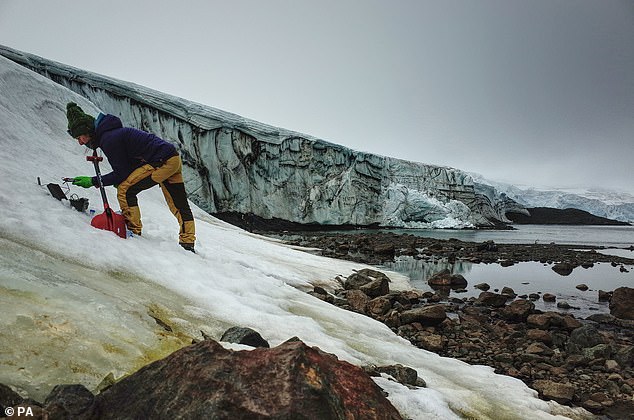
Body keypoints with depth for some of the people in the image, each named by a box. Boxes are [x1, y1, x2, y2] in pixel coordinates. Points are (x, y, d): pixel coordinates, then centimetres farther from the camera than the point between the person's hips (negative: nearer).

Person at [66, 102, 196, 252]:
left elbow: (122, 173, -9)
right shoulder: (112, 133, 17)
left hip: (162, 162, -10)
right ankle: (188, 244, 19)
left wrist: (93, 181, -2)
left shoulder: (109, 139, -12)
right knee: (179, 205, 12)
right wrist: (120, 179, 10)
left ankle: (134, 231, 1)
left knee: (124, 190, -6)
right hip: (174, 159, 10)